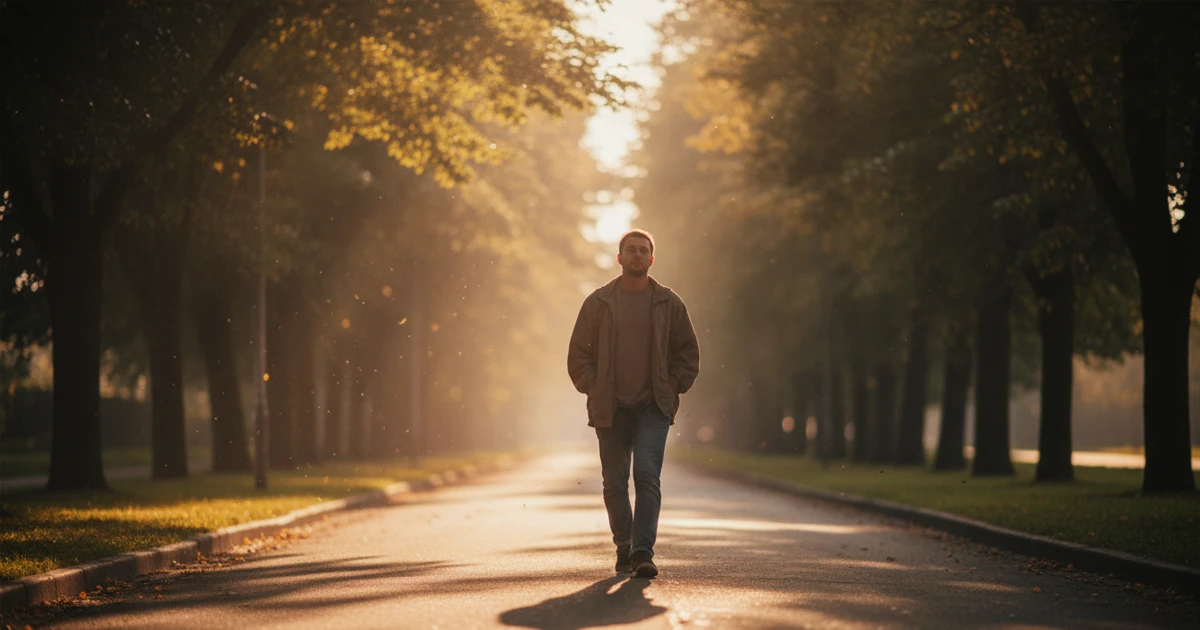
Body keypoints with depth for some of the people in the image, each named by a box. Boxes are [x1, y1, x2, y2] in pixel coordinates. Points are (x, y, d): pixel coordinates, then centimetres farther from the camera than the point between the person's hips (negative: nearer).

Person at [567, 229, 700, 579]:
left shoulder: (669, 303, 6)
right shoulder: (598, 303, 5)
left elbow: (688, 353, 12)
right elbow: (578, 354, 8)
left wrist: (671, 389, 2)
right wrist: (594, 390, -2)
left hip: (653, 408, -1)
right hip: (610, 409, 1)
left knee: (647, 475, -15)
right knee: (615, 484, 5)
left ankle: (643, 552, -18)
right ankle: (624, 548, 21)